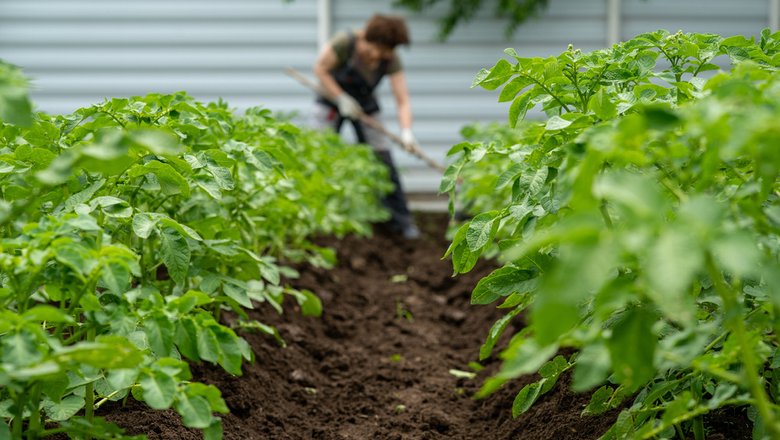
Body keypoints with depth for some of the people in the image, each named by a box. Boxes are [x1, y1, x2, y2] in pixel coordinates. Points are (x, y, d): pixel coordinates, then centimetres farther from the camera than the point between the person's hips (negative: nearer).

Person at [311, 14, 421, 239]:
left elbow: (402, 100, -23)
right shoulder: (345, 42, -29)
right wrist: (342, 98, -23)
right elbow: (320, 68, -18)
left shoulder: (390, 60, -20)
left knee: (383, 159, -5)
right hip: (332, 102, -2)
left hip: (364, 106, 2)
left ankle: (400, 219, 1)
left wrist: (406, 131, -38)